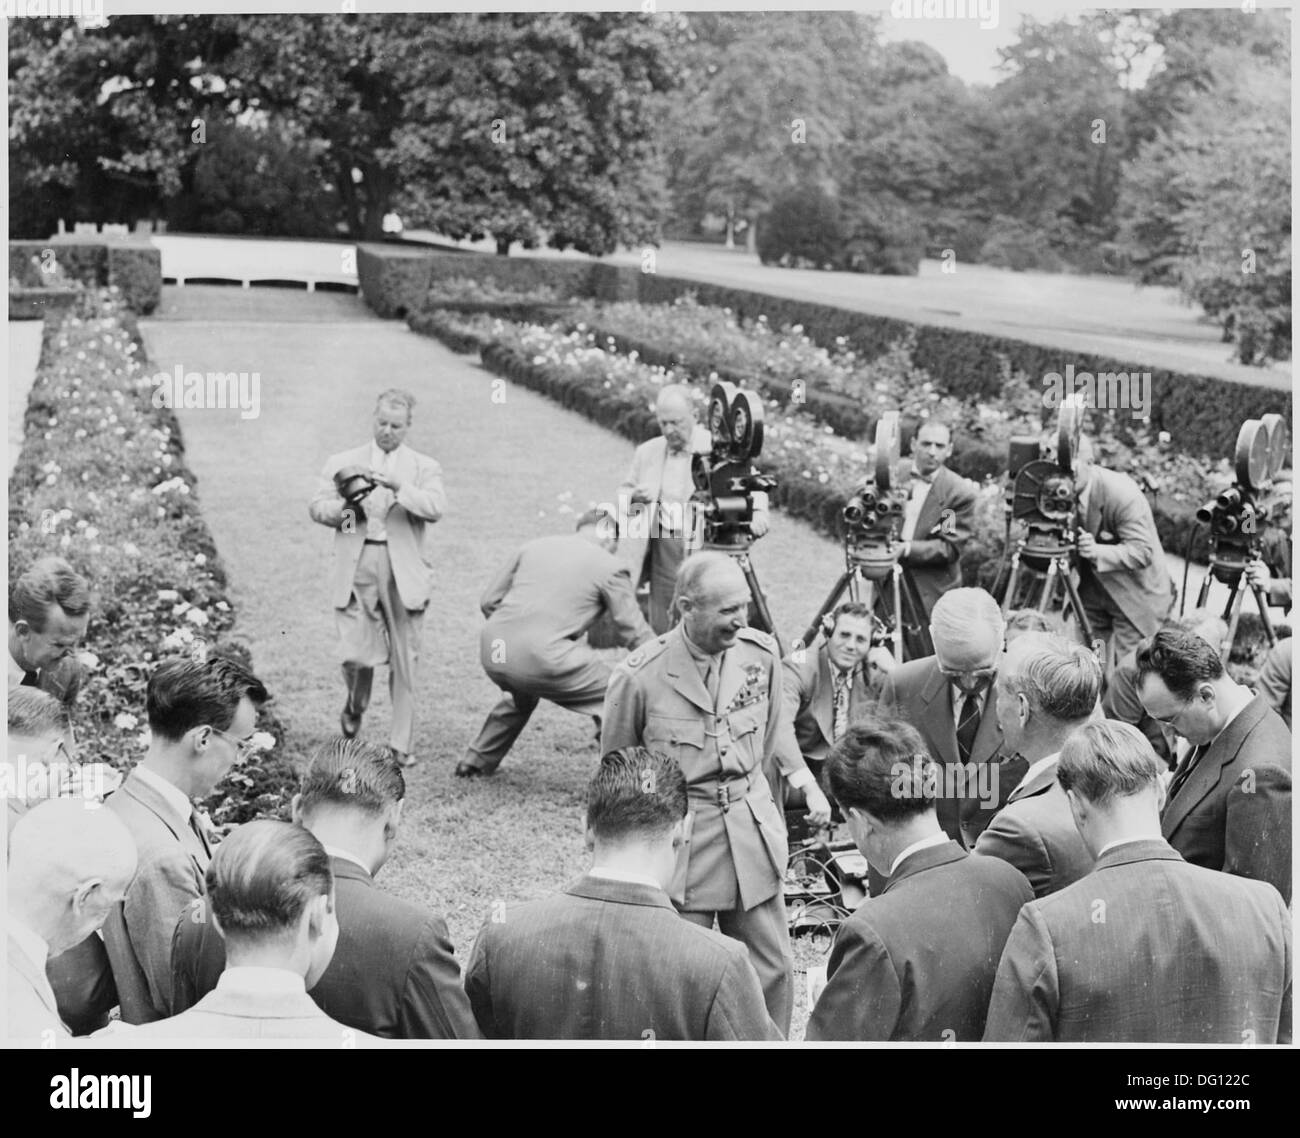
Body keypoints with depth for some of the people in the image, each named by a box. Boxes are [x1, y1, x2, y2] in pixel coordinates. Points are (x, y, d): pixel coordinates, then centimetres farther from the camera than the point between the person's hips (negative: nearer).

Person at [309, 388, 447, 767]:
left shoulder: (424, 468, 10)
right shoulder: (342, 462, 14)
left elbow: (436, 508, -8)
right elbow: (318, 507, 9)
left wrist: (398, 487, -21)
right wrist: (345, 507, -11)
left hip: (404, 571, 0)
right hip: (356, 568, 0)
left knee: (405, 660, 0)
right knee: (356, 654, -9)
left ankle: (402, 744, 10)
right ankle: (355, 704, 25)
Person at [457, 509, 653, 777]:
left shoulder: (535, 546, 21)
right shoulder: (609, 567, 7)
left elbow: (489, 600, 21)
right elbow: (635, 634, 7)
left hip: (492, 652, 7)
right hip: (541, 655, -7)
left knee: (523, 694, 39)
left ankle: (476, 762, 47)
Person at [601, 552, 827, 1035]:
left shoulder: (761, 652, -4)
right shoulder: (639, 677, -16)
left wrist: (806, 782, 8)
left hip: (753, 831, 4)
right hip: (680, 838, -4)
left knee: (773, 969, 11)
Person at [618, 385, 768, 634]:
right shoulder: (647, 452, 11)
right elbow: (622, 496, 21)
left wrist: (758, 511, -29)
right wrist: (634, 496, -3)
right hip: (664, 547, 3)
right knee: (662, 627, 2)